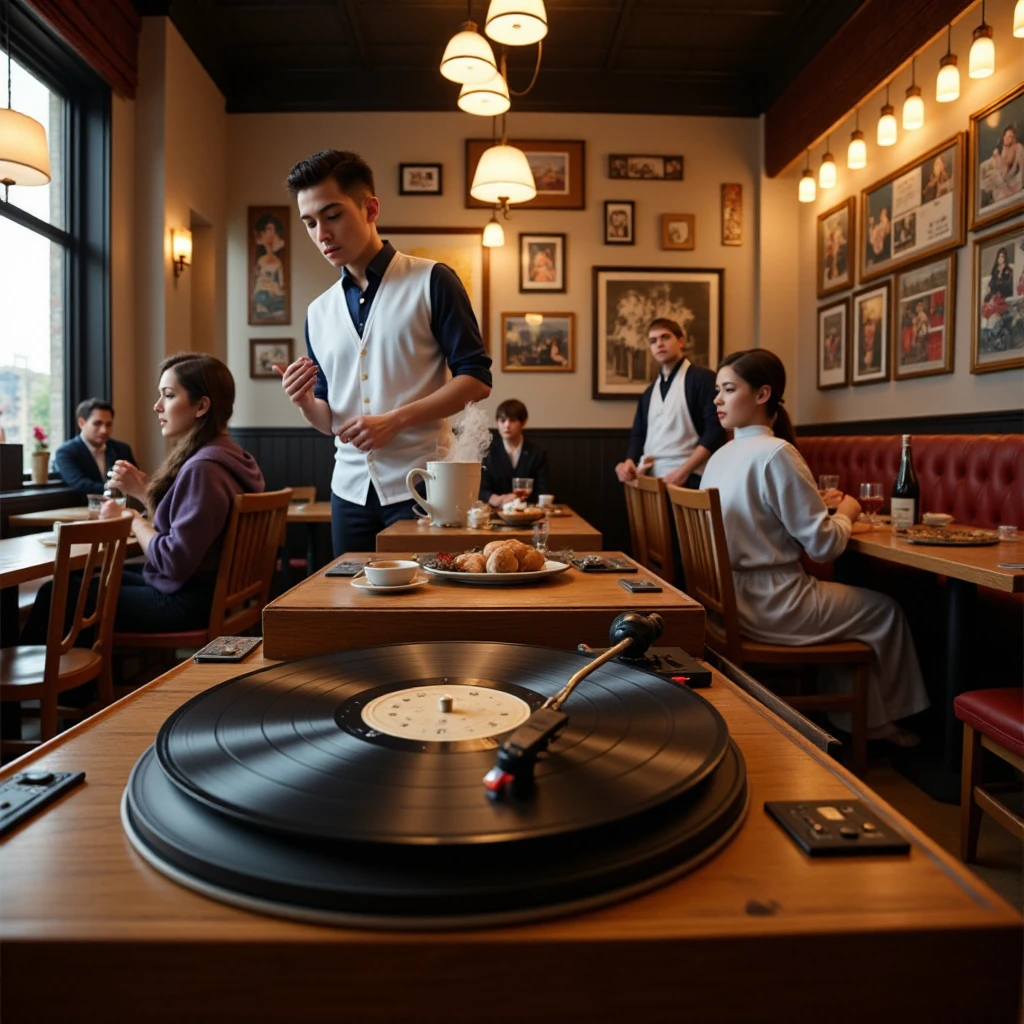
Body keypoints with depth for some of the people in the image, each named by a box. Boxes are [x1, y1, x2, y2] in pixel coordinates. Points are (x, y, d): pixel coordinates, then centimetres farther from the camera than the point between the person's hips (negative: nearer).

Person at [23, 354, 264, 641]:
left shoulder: (203, 468, -25)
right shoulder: (219, 456, 7)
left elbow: (176, 561, -25)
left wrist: (132, 520, -10)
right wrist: (142, 490, 2)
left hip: (185, 602, -10)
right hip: (197, 591, 10)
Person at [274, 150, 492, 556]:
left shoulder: (430, 281, -2)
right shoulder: (319, 312, 12)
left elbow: (476, 379, -7)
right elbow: (330, 420, 16)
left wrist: (395, 420, -16)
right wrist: (306, 403, -6)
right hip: (350, 491, 5)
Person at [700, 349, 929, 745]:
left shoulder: (719, 457, 3)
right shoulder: (776, 453, -21)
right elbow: (824, 545, -18)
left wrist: (818, 505, 13)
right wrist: (846, 514, 2)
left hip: (733, 599, 8)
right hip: (771, 606, -8)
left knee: (858, 602, 30)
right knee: (884, 609, 17)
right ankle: (878, 718, 38)